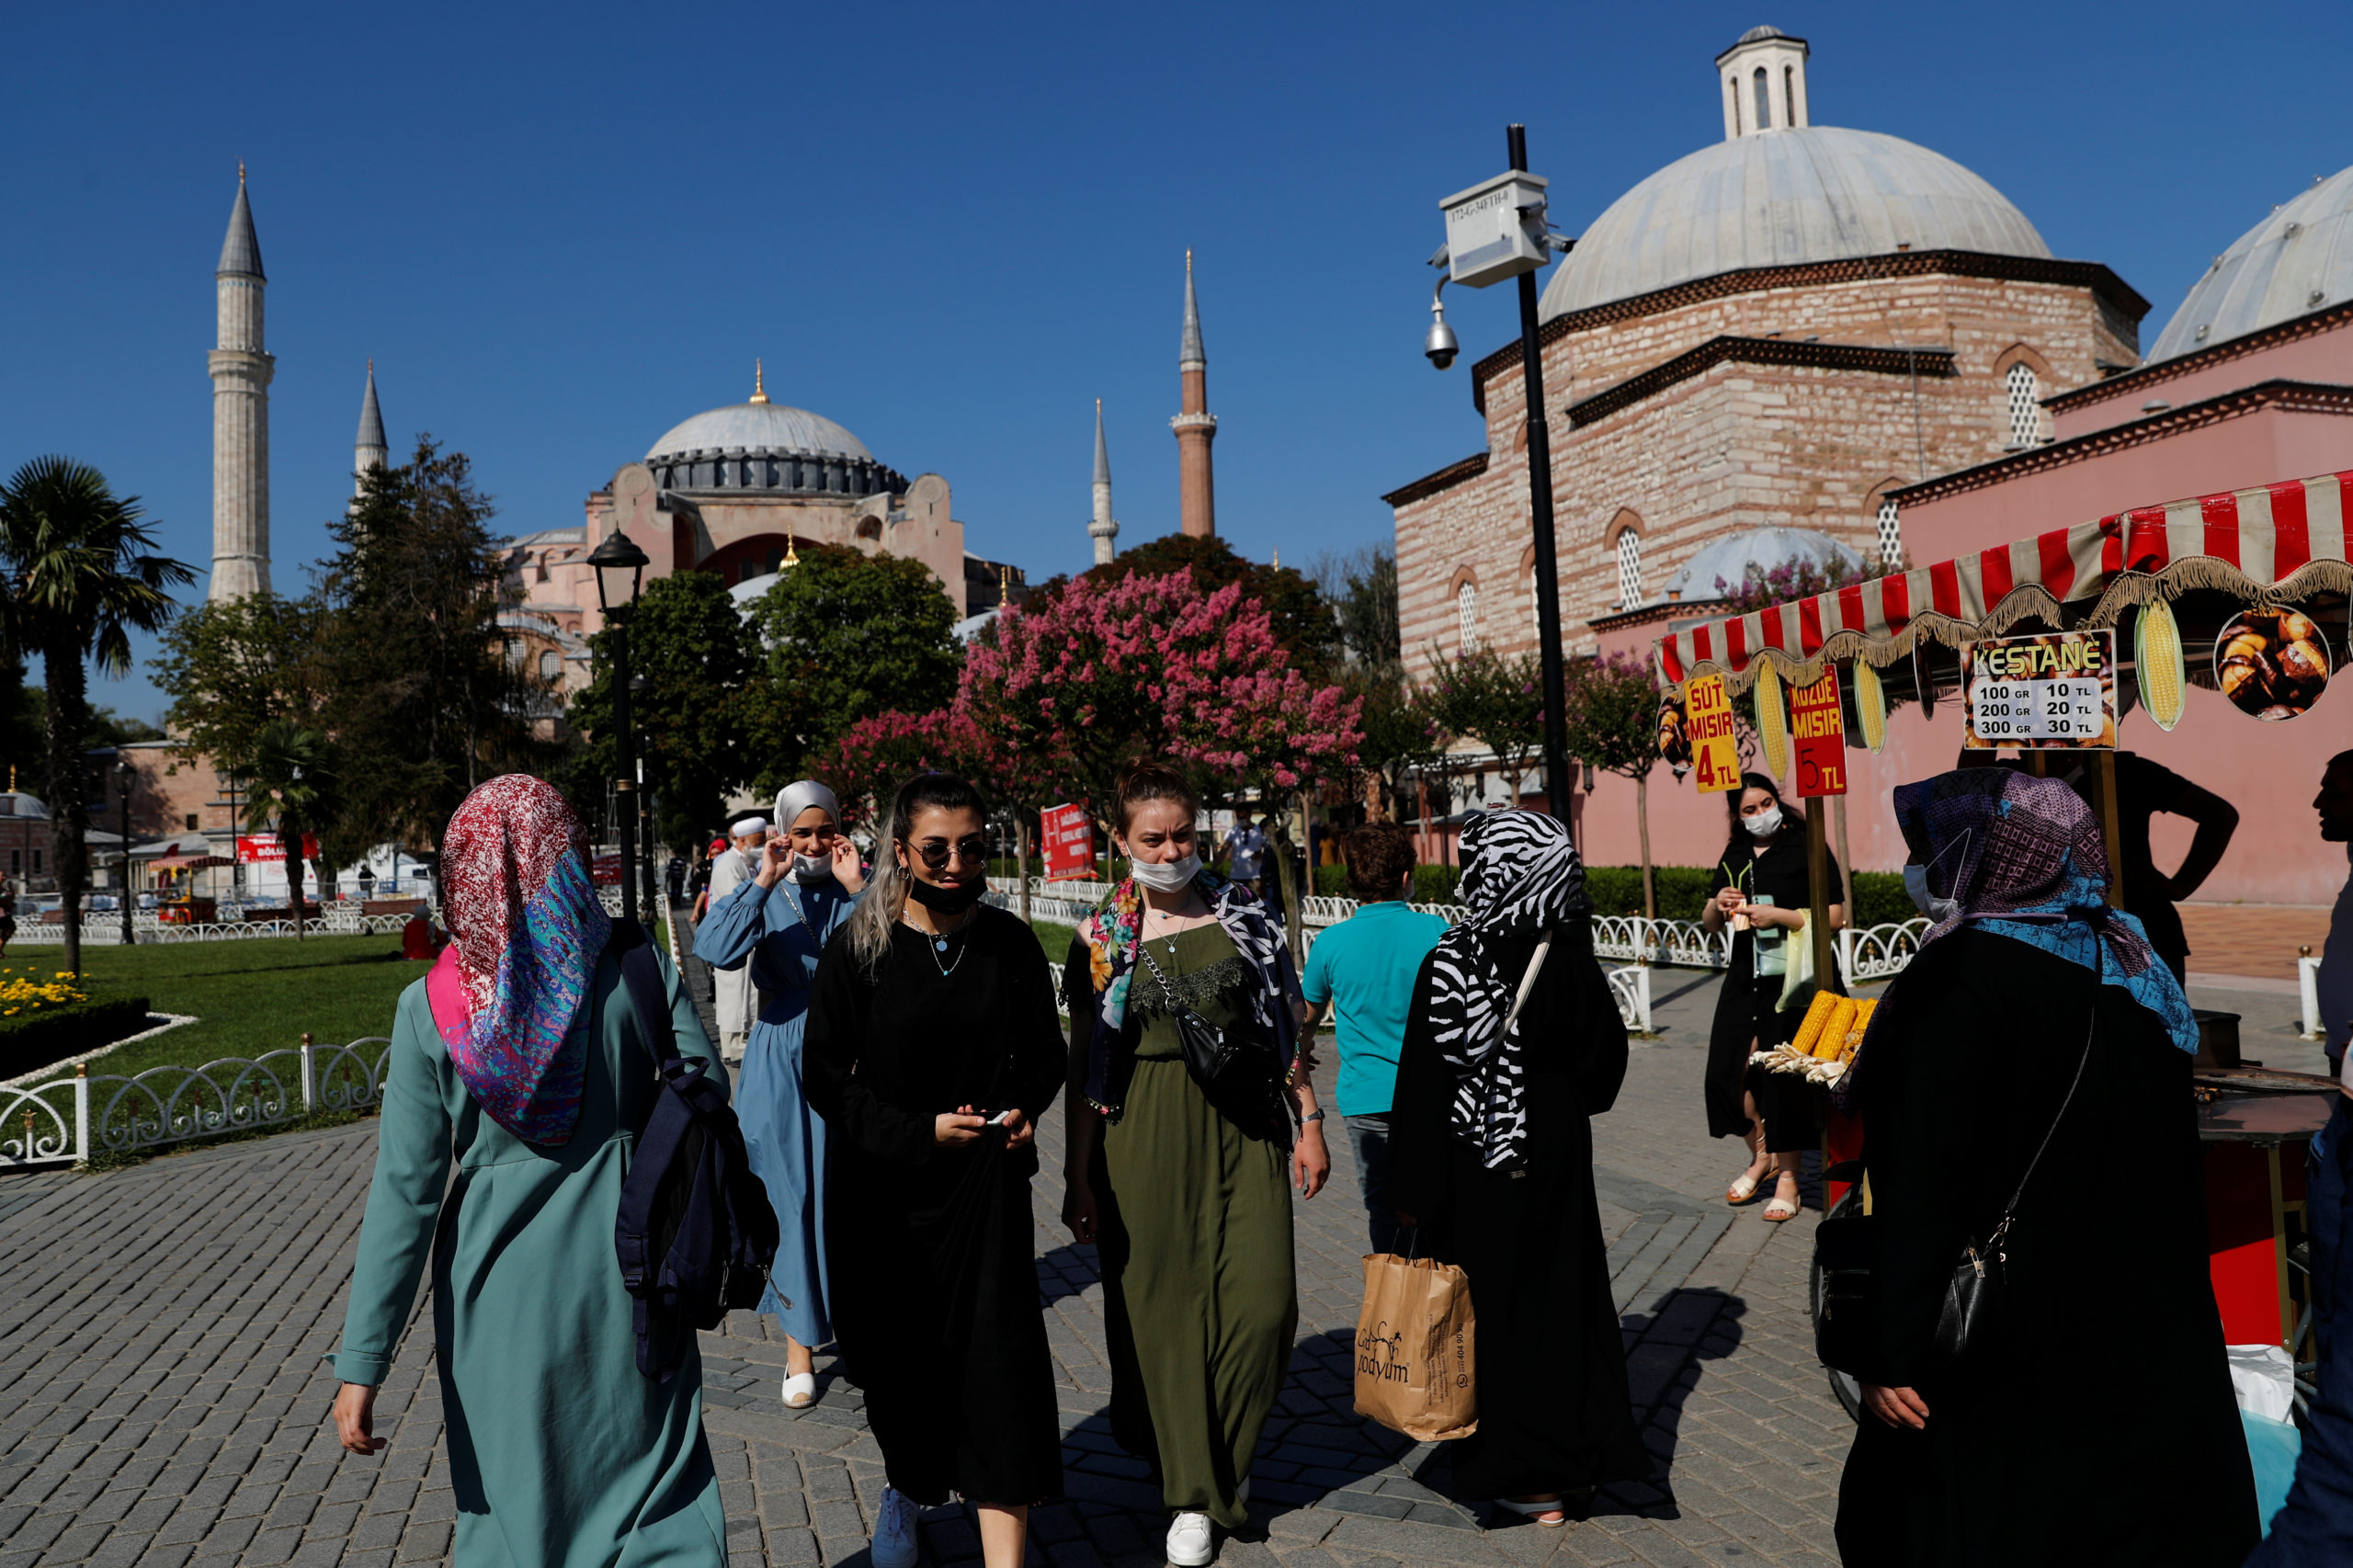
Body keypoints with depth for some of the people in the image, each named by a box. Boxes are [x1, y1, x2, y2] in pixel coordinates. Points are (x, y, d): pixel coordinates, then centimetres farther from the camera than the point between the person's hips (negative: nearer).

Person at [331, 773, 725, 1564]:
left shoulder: (431, 1009, -10)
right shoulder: (635, 971, -10)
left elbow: (405, 1191, -11)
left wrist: (361, 1365, -6)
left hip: (500, 1291, 1)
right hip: (624, 1271, 0)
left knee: (511, 1503, 20)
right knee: (659, 1500, 15)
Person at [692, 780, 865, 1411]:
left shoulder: (863, 896, 1)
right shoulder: (763, 895, 1)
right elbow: (713, 948, -17)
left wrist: (856, 889, -20)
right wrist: (764, 881, -21)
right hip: (782, 1068, 0)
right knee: (788, 1196, 3)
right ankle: (799, 1341, 13)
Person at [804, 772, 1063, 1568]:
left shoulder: (1009, 942, -1)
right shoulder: (859, 948, -7)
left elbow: (1045, 1051, 11)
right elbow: (827, 1076, -5)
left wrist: (1022, 1108, -9)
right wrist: (920, 1131, -14)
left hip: (986, 1186, 1)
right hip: (884, 1190, 0)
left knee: (999, 1359, -6)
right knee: (898, 1359, 14)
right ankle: (905, 1488, 45)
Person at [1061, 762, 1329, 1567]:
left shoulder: (1242, 914, 4)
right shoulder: (1101, 937, 1)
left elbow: (1284, 1025, 8)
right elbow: (1084, 1063, 4)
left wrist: (1309, 1120, 4)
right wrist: (1078, 1176, 3)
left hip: (1242, 1129, 1)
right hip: (1145, 1139, -1)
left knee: (1263, 1300, -4)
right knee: (1164, 1306, 4)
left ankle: (1227, 1453, 25)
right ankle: (1193, 1493, 21)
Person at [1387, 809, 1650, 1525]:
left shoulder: (1448, 965, -19)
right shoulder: (1573, 961, -9)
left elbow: (1422, 1085, -18)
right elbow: (1608, 1057, 5)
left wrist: (1413, 1190, -11)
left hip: (1475, 1167, -3)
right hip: (1558, 1158, 4)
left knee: (1493, 1306, 10)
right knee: (1562, 1297, 17)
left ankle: (1525, 1476, 20)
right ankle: (1576, 1452, 28)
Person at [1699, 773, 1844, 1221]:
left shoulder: (1807, 849, -4)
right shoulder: (1735, 857, 13)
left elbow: (1834, 917, -9)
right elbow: (1710, 926, 19)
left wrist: (1777, 915, -18)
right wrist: (1718, 906, -3)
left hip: (1794, 978, -5)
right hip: (1746, 978, 5)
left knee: (1786, 1077, -2)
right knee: (1728, 1070, 0)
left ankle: (1788, 1175, 14)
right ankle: (1762, 1155, 25)